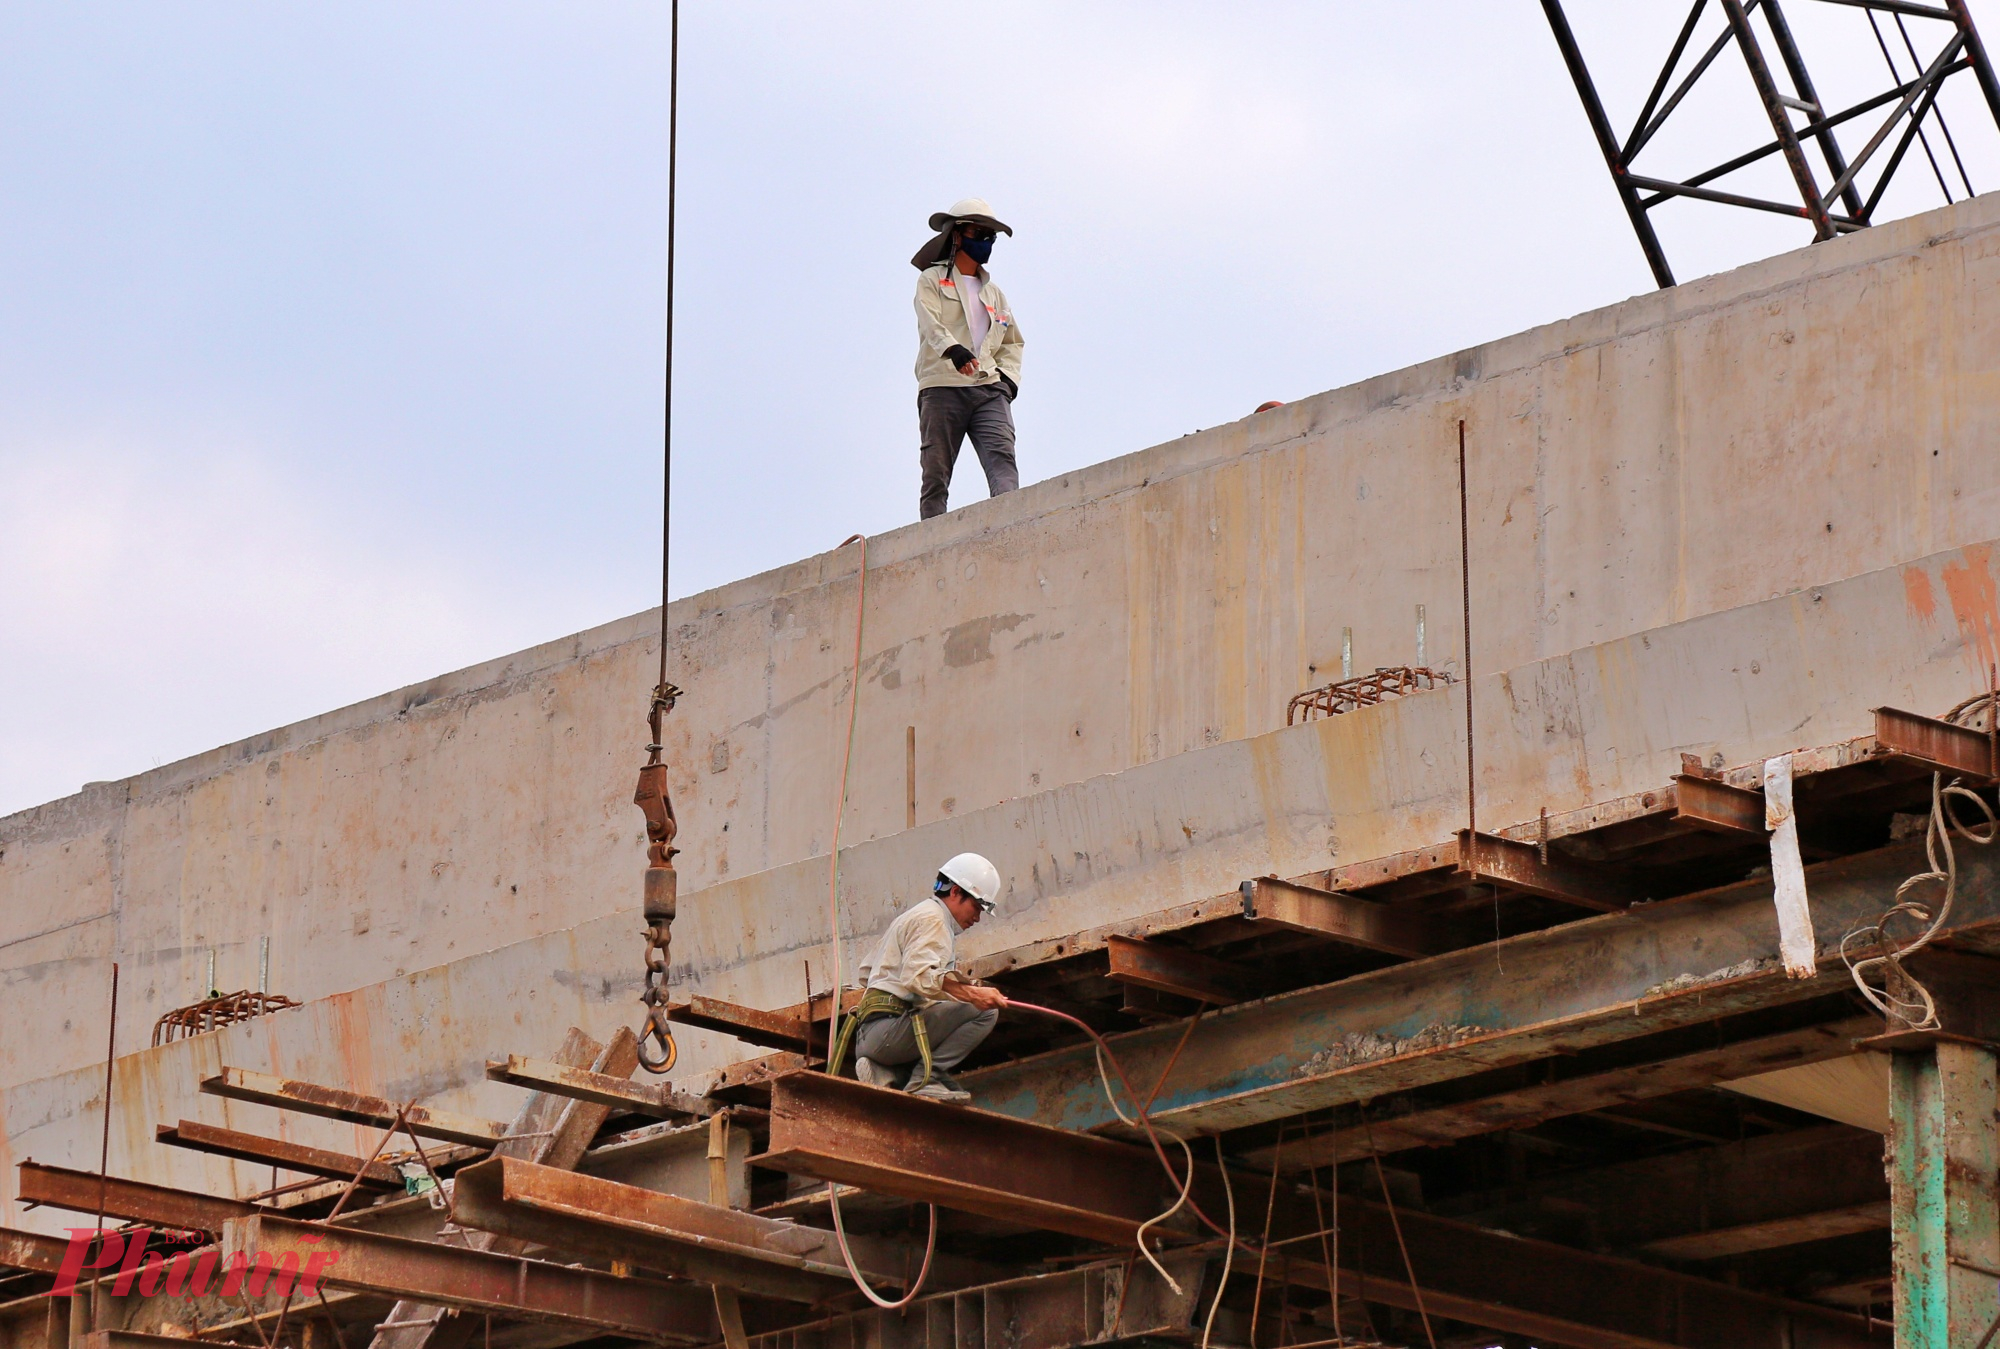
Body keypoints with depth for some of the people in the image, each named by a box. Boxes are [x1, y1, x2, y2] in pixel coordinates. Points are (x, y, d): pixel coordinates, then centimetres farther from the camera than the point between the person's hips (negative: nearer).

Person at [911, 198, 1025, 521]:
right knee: (935, 473, -6)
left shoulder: (993, 293, 28)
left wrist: (1008, 376, 11)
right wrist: (953, 350, -30)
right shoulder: (932, 281, 11)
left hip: (990, 389, 3)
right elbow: (930, 324, -8)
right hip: (942, 386, -3)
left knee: (1002, 460, -19)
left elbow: (1012, 342, 33)